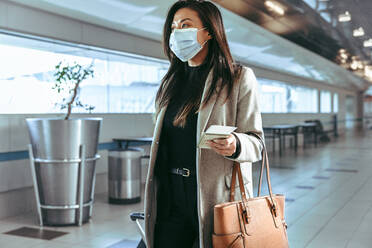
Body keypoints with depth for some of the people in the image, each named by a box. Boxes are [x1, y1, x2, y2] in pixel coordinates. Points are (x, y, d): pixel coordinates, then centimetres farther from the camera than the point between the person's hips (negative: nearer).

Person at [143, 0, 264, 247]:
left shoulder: (240, 77, -1)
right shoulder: (171, 83, 15)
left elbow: (255, 142, -4)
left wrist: (234, 145, -27)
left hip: (216, 198, -4)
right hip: (170, 198, 4)